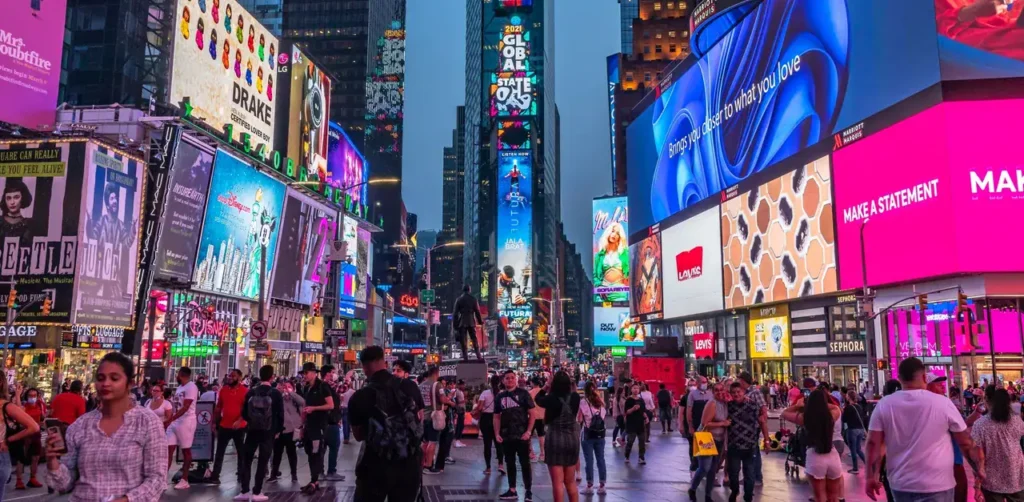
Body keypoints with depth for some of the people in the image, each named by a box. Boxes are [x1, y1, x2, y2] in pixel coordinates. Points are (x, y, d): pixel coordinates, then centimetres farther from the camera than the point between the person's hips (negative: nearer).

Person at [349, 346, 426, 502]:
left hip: (376, 466, -2)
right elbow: (420, 419, 10)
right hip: (410, 463, 3)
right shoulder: (410, 386, -3)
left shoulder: (359, 397, -10)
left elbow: (358, 435, 4)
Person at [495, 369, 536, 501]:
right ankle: (512, 491, 20)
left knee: (525, 463, -1)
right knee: (510, 463, 11)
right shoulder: (500, 396, 8)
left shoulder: (523, 393, -4)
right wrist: (497, 434, 2)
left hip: (521, 435, -4)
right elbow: (497, 417, 13)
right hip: (506, 436, 4)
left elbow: (532, 414, -5)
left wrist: (528, 431, -14)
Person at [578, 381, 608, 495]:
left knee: (589, 461, 2)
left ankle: (590, 486, 7)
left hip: (588, 434, -4)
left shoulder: (583, 403, -8)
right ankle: (602, 486, 12)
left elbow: (579, 420, -8)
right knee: (601, 459, 9)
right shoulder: (601, 402, 5)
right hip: (600, 434, 4)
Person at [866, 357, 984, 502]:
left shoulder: (884, 405, -4)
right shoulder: (942, 402, -8)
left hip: (901, 484, 2)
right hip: (937, 485, -2)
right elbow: (966, 442, 0)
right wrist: (980, 470, 12)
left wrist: (871, 477, 1)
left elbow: (873, 444, -5)